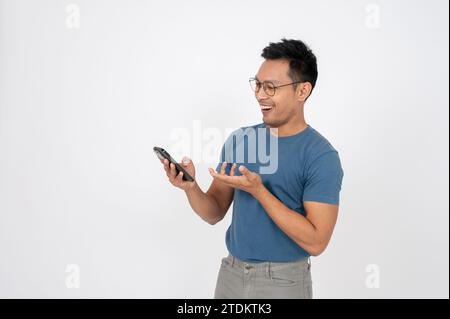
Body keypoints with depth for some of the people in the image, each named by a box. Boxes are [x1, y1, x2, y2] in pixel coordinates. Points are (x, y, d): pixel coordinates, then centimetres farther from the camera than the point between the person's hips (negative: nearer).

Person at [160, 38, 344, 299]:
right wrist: (191, 187, -17)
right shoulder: (239, 139, 0)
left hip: (283, 282, -4)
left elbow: (316, 242, -20)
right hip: (230, 273, 5)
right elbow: (215, 213, 4)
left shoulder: (322, 156, -15)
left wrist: (257, 190, -25)